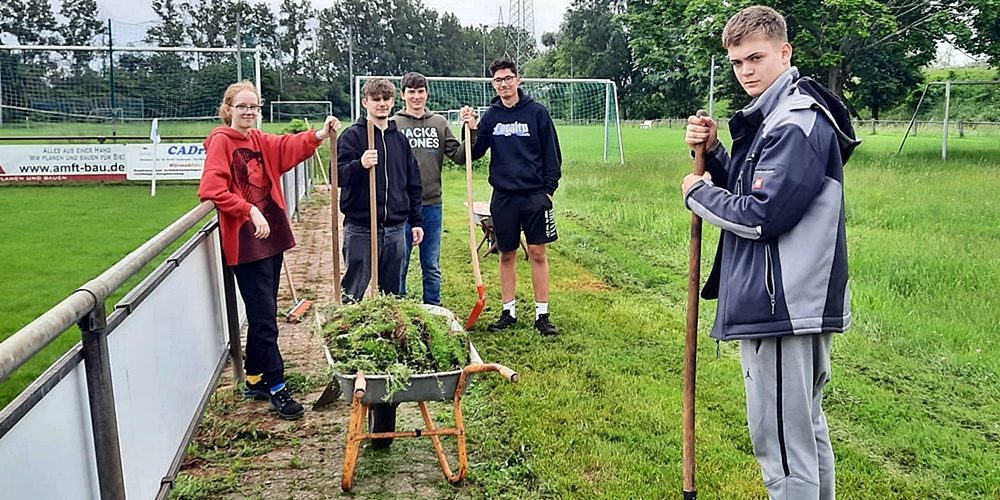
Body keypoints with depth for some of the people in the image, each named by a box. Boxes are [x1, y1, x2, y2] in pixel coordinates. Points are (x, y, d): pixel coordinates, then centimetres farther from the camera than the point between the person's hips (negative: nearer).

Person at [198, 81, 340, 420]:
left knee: (263, 313, 14)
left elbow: (291, 147, -4)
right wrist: (250, 211, -23)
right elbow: (212, 189, -17)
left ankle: (255, 380, 27)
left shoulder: (260, 141, 15)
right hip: (245, 242, -8)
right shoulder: (221, 141, -6)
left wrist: (319, 135, -22)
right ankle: (277, 388, 5)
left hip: (272, 236, 8)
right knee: (264, 317, -4)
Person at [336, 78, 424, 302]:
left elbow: (413, 183, 16)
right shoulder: (352, 135, -2)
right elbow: (338, 176, -11)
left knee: (392, 293, 11)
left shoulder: (400, 139, 13)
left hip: (395, 229, 4)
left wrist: (415, 221, 13)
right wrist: (360, 165, -30)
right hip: (360, 228, -4)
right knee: (353, 292, 1)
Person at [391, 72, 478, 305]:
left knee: (432, 267, 12)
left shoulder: (440, 123, 9)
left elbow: (460, 156, 4)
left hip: (432, 205, 3)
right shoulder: (393, 125, -1)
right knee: (399, 265, 6)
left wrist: (471, 131, -9)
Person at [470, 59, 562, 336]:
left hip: (535, 195, -2)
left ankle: (542, 314, 9)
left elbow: (552, 153, 1)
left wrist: (549, 188, -5)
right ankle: (508, 312, 20)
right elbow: (474, 154, 6)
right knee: (507, 255, 9)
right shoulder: (491, 116, 6)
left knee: (538, 253, 0)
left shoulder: (537, 112, -1)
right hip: (503, 196, 3)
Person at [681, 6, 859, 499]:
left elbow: (759, 216, -21)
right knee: (806, 429, 22)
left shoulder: (797, 123, -16)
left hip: (782, 307, -11)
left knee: (780, 442, -2)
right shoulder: (773, 116, 16)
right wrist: (712, 152, 2)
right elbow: (745, 192, 18)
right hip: (791, 304, 11)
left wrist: (698, 192, -6)